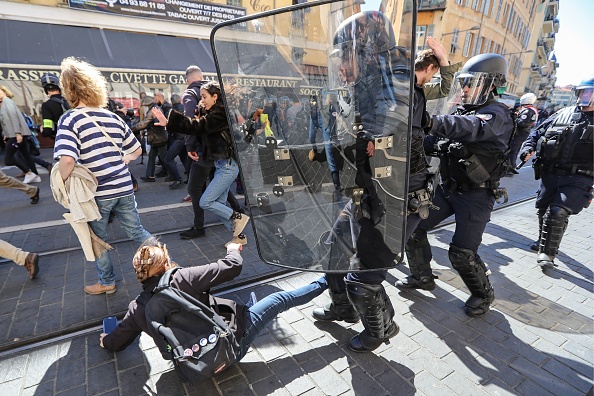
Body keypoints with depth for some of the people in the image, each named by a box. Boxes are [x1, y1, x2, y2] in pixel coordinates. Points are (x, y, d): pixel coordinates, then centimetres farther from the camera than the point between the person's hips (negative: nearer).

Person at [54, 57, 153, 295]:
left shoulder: (70, 120, -11)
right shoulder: (113, 117, 5)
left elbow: (67, 160, -24)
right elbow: (136, 150, 13)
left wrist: (61, 184, -8)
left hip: (97, 193, -4)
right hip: (124, 187, 4)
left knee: (98, 239, 16)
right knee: (137, 231, 16)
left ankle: (107, 283, 31)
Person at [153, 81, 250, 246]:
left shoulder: (220, 113, -13)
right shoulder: (213, 113, 17)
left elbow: (197, 126, -23)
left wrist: (168, 122, -25)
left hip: (227, 166, -10)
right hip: (222, 165, 10)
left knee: (205, 202, -7)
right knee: (219, 204, 12)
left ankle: (238, 217, 5)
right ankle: (239, 235, 21)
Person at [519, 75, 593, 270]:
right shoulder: (562, 114, 13)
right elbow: (538, 132, 17)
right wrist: (528, 147, -3)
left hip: (578, 179, -4)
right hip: (550, 173, 4)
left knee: (558, 212, -16)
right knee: (543, 209, 13)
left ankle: (547, 253, -2)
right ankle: (544, 242, 37)